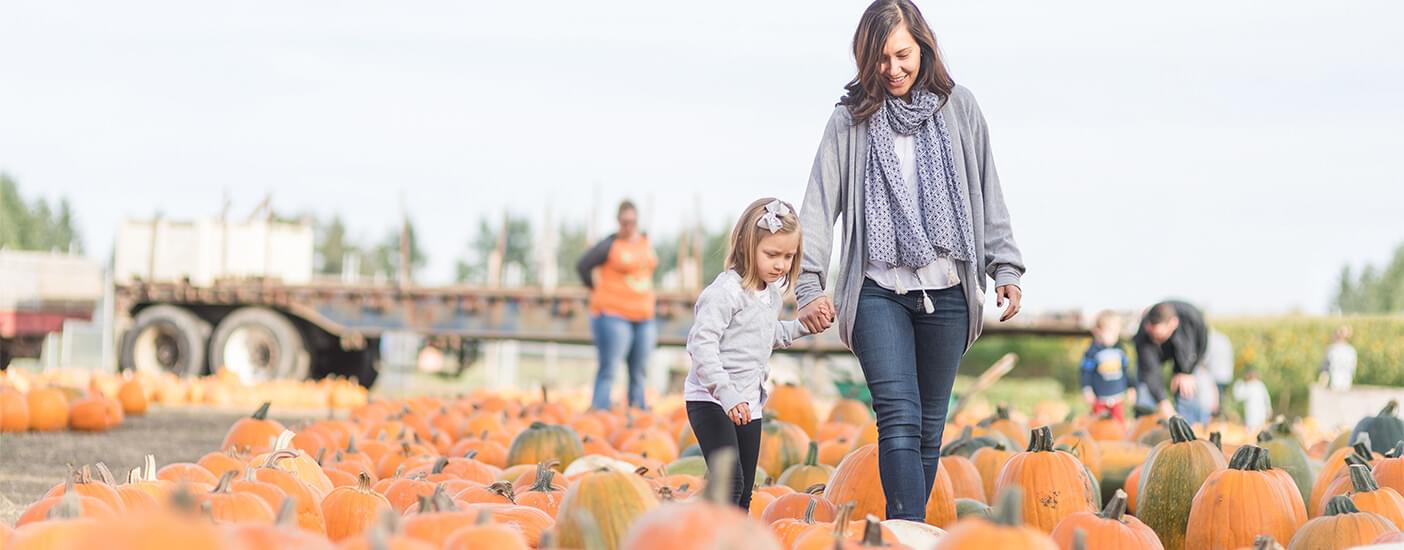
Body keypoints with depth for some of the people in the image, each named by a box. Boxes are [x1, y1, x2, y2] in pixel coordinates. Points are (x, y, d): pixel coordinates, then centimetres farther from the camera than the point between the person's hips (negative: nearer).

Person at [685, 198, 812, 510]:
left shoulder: (774, 293, 10)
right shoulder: (726, 291, -18)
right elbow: (701, 344, -24)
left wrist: (802, 326, 12)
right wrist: (726, 394, -30)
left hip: (748, 405, 9)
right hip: (711, 402, -9)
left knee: (744, 493, 10)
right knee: (729, 483, -19)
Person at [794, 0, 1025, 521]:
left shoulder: (958, 107, 6)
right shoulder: (850, 119, 1)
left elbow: (988, 195, 11)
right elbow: (820, 205, -2)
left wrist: (1005, 268, 5)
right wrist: (809, 286, -12)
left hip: (946, 293, 3)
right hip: (879, 292, -2)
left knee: (929, 428, 7)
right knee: (900, 420, -16)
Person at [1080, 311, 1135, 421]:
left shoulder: (1119, 350, 0)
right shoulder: (1093, 351, -13)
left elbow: (1126, 371, 11)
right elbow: (1086, 372, -9)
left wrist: (1131, 387, 11)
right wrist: (1087, 390, -15)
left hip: (1117, 397, 4)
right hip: (1099, 398, -4)